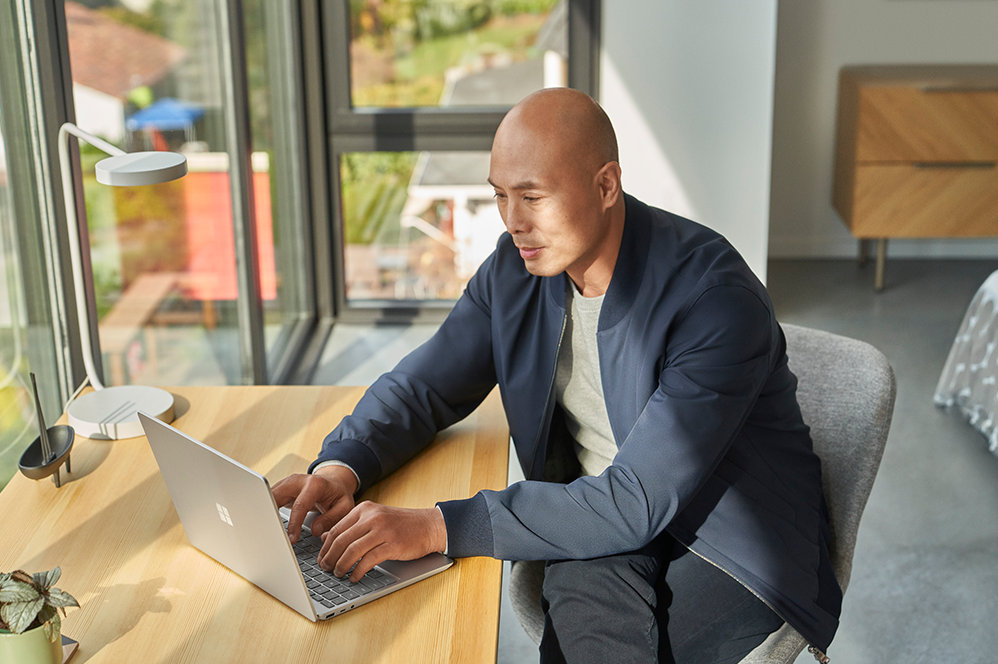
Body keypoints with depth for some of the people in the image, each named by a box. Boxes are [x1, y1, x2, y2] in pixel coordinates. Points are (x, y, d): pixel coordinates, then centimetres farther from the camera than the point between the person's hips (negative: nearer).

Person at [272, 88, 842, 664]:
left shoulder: (716, 298, -26)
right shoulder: (514, 269, -5)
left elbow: (636, 503, -30)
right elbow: (420, 386, 6)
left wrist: (439, 527, -35)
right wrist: (343, 465, -17)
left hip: (741, 539, -3)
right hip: (600, 519, 4)